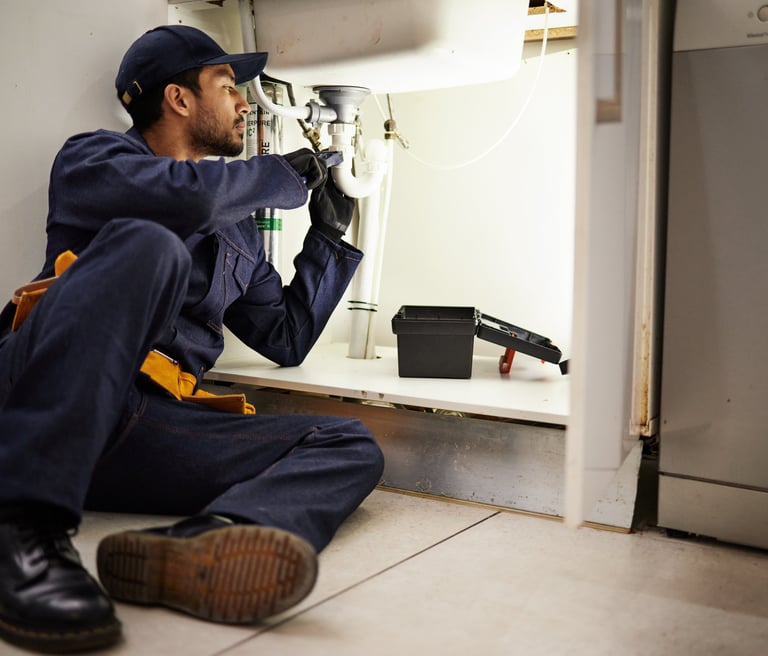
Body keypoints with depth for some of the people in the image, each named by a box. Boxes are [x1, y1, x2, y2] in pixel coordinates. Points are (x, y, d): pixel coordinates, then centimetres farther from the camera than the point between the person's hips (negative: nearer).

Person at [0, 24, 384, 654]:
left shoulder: (238, 232, 28)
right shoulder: (93, 156, 10)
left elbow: (286, 339, 30)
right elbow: (184, 193, -14)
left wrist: (327, 236, 26)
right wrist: (284, 175, 3)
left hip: (141, 433, 5)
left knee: (350, 446, -11)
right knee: (144, 244, -30)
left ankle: (190, 545, -44)